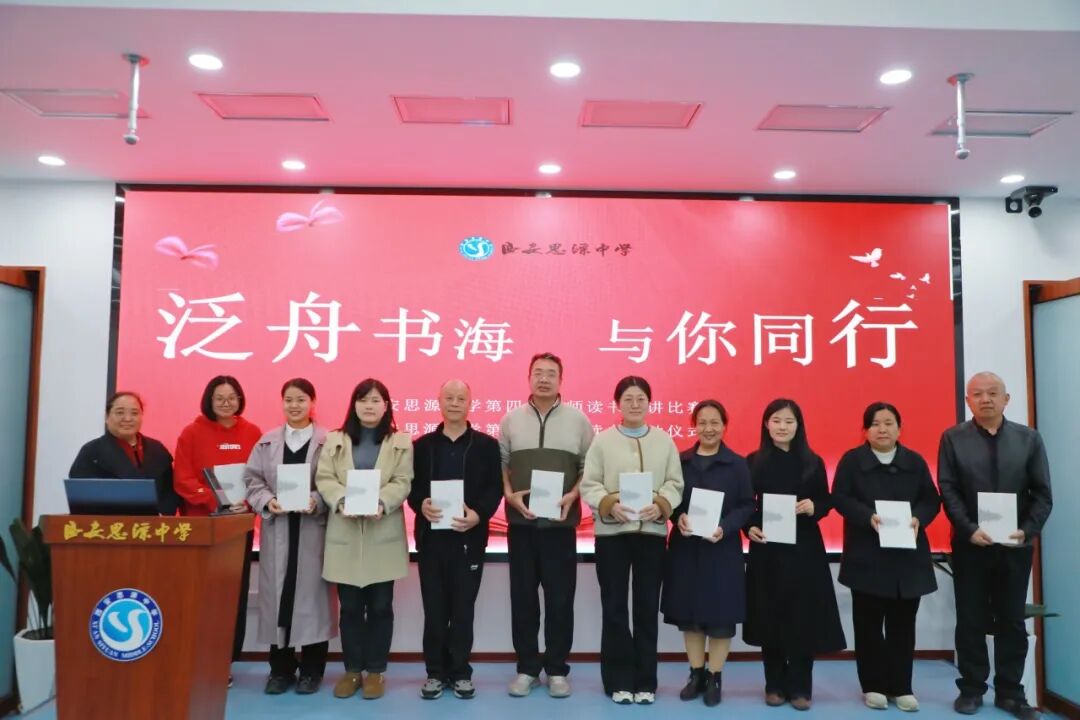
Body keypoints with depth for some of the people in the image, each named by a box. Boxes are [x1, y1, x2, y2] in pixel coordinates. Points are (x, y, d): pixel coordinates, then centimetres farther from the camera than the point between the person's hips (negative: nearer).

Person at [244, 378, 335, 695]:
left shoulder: (328, 441, -2)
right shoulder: (267, 441, 9)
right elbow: (252, 480, 7)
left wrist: (316, 502, -20)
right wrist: (267, 501, -10)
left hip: (313, 529, -3)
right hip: (276, 529, 3)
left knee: (312, 592, 3)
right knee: (276, 592, 7)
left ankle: (311, 669, 16)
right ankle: (280, 668, 20)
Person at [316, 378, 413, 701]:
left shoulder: (401, 442, 4)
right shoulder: (335, 441, 9)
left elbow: (403, 482, -5)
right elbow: (324, 479, 0)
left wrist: (381, 503, -22)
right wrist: (341, 501, -18)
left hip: (384, 535, -1)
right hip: (345, 535, 1)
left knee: (380, 606, 5)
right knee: (350, 607, 8)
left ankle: (375, 670, 18)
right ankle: (352, 670, 21)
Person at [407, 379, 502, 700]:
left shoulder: (486, 445, 4)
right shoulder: (422, 445, 9)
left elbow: (495, 488, -2)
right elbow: (412, 486, 4)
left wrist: (478, 514, -18)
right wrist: (420, 505, -16)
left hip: (469, 537, -1)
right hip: (432, 537, 1)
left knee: (463, 609, 6)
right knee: (434, 609, 7)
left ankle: (461, 672, 19)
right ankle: (436, 672, 19)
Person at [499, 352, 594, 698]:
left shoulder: (578, 419, 2)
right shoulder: (511, 419, 6)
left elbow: (589, 466, 2)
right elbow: (500, 463, 8)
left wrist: (573, 496, -11)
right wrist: (509, 494, -8)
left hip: (561, 522, -1)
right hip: (521, 521, 1)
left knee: (560, 597, 5)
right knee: (523, 596, 8)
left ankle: (557, 669, 19)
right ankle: (527, 668, 21)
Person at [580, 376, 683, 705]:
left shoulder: (665, 441, 7)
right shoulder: (603, 441, 2)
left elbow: (675, 483, 2)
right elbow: (588, 485, -3)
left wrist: (660, 504, -17)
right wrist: (609, 504, -20)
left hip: (652, 533, 1)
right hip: (612, 532, -1)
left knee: (647, 608, 8)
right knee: (615, 608, 5)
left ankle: (645, 682, 21)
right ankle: (619, 680, 17)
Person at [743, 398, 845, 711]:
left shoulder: (812, 462, 4)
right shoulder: (754, 461, 3)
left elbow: (826, 502, 7)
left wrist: (813, 508, -14)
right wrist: (750, 527, -14)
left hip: (804, 548, 0)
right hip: (767, 548, 0)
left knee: (803, 617, 1)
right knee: (770, 616, 5)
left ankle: (800, 687, 13)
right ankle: (774, 685, 17)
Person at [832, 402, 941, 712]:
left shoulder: (915, 461, 8)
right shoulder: (852, 460, -1)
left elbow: (931, 499, 6)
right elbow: (840, 498, -7)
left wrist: (918, 518, -15)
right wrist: (868, 517, -22)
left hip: (908, 554, 3)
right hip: (867, 556, -2)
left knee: (902, 623, 8)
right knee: (869, 623, 4)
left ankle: (901, 687, 18)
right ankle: (873, 686, 15)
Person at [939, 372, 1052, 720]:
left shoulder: (1029, 438, 4)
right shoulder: (953, 438, 0)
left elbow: (1042, 493, 1)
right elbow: (948, 490, -5)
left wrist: (1027, 531, -13)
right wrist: (970, 530, -16)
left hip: (1016, 545, 1)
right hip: (970, 545, -1)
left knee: (1012, 621, 10)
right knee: (970, 621, 6)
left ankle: (1010, 692, 21)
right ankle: (971, 689, 17)